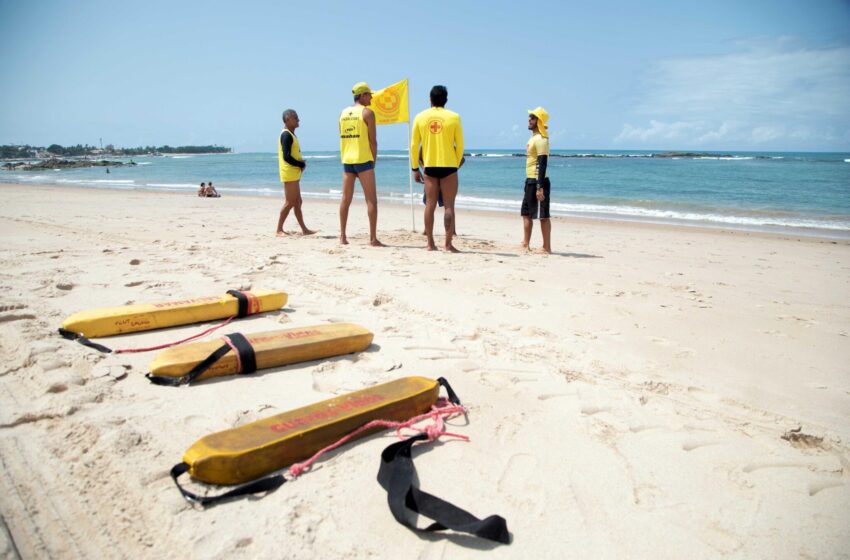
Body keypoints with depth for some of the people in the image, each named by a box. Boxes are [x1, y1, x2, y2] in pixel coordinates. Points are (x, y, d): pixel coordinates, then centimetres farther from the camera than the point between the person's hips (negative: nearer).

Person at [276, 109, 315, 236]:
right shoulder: (286, 135, -14)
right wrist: (301, 164, -11)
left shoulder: (291, 134, 17)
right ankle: (279, 230, -2)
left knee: (297, 202, 12)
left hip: (294, 174, 10)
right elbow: (286, 157, -21)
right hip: (290, 173, -10)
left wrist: (301, 162, 2)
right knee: (290, 202, -8)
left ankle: (304, 229, 17)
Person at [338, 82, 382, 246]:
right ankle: (373, 238, -5)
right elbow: (373, 140, -8)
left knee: (346, 199, 10)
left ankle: (342, 237, 11)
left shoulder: (343, 112, 13)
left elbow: (343, 138, 13)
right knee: (371, 200, -2)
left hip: (346, 160, 6)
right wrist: (373, 161, 1)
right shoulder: (367, 112, -5)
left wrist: (346, 158, 16)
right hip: (363, 159, -6)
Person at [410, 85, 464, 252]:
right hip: (448, 166, -2)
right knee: (449, 206, 1)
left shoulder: (420, 117, 3)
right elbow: (460, 145, 0)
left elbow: (414, 145, 3)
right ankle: (448, 244, -2)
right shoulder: (454, 117, -2)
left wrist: (415, 169, 10)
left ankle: (430, 244, 8)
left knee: (430, 205, 6)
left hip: (429, 166, 2)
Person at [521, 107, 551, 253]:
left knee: (542, 216, -5)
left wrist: (540, 187, -25)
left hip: (538, 182, -10)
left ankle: (547, 247, 0)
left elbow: (542, 164, -20)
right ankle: (525, 245, 21)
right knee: (526, 214, 14)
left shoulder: (541, 139, -14)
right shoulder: (533, 137, 16)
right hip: (530, 181, 10)